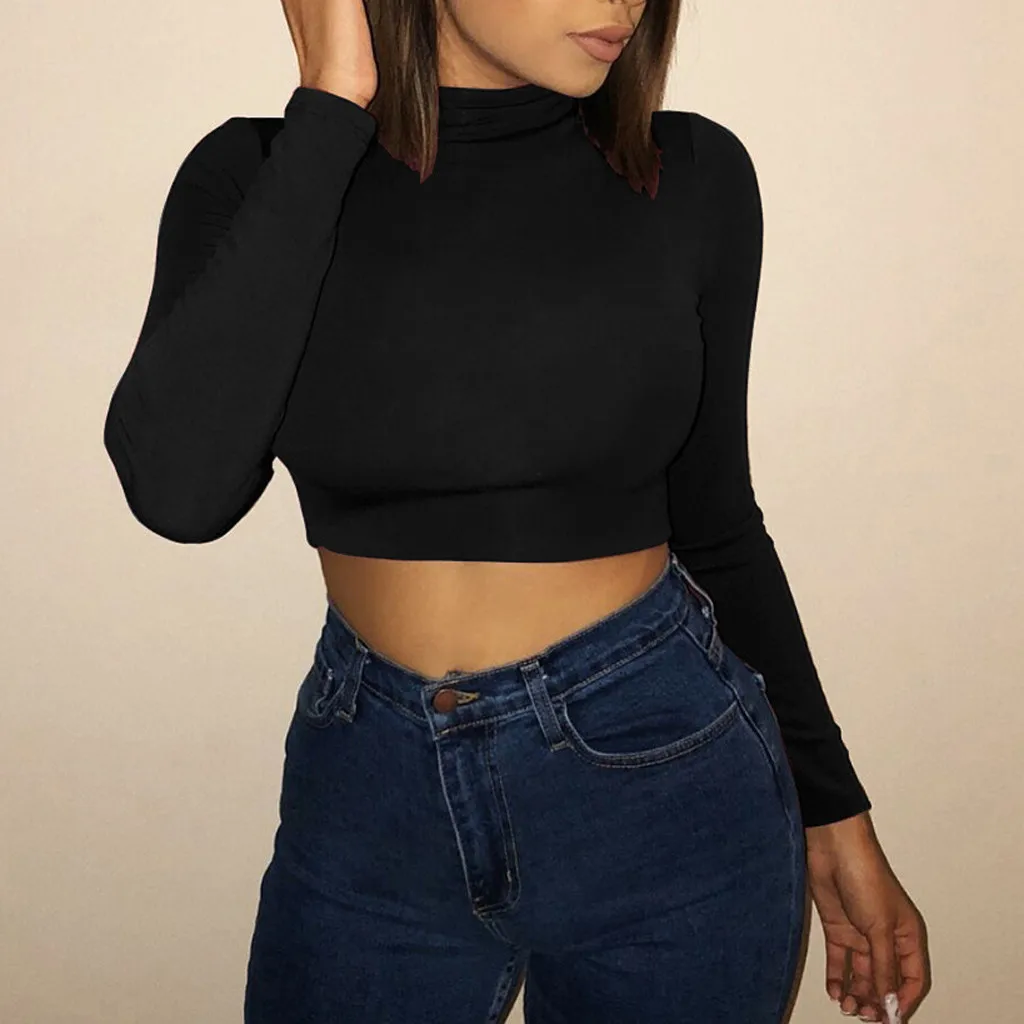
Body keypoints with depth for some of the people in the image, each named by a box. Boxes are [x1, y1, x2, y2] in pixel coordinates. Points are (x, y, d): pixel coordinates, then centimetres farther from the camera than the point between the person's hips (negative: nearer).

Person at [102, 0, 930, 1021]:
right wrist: (329, 107, -20)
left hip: (663, 774, 0)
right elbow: (178, 489, -23)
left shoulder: (692, 176, -5)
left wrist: (831, 811, 9)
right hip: (369, 788, 1)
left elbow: (713, 524, 4)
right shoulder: (260, 177, -6)